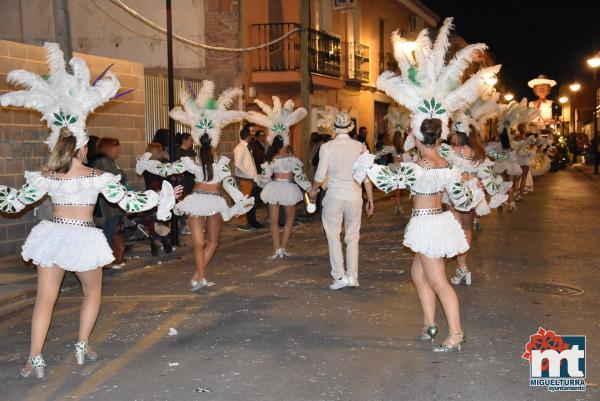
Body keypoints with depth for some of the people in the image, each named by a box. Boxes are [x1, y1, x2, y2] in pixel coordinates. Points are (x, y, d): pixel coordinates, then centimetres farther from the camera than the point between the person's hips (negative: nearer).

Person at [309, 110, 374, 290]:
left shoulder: (327, 147, -8)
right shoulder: (360, 147, -3)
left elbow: (321, 175, -7)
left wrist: (313, 190, 13)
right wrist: (370, 200, 8)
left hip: (334, 196, -2)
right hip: (355, 196, 2)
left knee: (333, 236, 8)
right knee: (353, 238, 13)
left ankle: (340, 276, 2)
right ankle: (352, 276, 13)